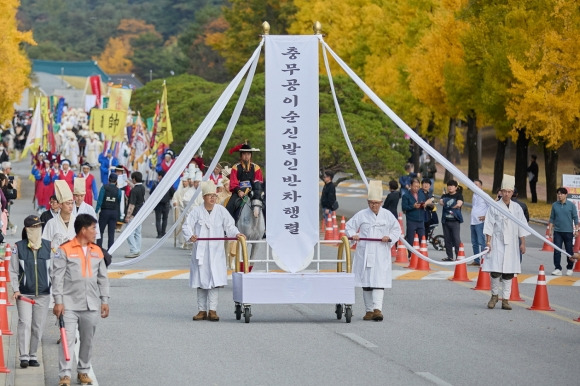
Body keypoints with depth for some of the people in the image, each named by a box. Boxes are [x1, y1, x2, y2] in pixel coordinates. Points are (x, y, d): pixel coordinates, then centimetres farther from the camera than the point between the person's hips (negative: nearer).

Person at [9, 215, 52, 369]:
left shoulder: (49, 246, 3)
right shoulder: (19, 247, -2)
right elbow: (13, 271, 3)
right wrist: (16, 290, -5)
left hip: (43, 294, 2)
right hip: (24, 293, -2)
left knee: (38, 326, 6)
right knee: (25, 323, -11)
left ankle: (33, 355, 16)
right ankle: (24, 356, -9)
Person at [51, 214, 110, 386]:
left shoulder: (97, 251, 11)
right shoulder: (65, 250, -5)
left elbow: (103, 278, 15)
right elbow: (57, 277, -7)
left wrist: (104, 301, 10)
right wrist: (58, 301, -12)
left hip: (91, 305, 5)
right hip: (70, 304, -5)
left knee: (87, 340, 10)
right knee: (67, 339, -9)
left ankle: (83, 372, 23)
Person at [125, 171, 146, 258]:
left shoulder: (134, 190, -20)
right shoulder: (142, 188, 6)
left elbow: (132, 205, -21)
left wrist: (128, 216, -18)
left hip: (134, 214, -9)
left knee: (129, 233, -7)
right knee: (137, 233, 14)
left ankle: (134, 251, -12)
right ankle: (137, 250, 17)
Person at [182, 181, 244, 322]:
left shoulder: (221, 210, 5)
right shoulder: (196, 211, 1)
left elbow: (229, 225, 5)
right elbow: (186, 225, -5)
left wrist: (236, 234, -15)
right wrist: (190, 235, -25)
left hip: (216, 251, 0)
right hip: (200, 251, 0)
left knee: (214, 280, -8)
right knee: (200, 281, 4)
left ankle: (212, 310, -5)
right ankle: (202, 310, 11)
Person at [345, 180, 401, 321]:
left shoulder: (387, 215, 5)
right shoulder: (361, 215, 4)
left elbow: (397, 229, 12)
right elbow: (349, 226, 10)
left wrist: (390, 238, -7)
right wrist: (353, 235, -10)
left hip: (381, 253, -1)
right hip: (365, 253, 1)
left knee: (379, 281, -12)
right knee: (366, 281, 4)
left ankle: (377, 309, -17)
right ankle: (369, 310, 12)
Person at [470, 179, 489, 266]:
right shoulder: (474, 195, 18)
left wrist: (485, 216, -12)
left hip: (480, 222, -8)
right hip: (473, 222, 8)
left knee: (481, 242, -12)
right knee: (474, 242, 10)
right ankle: (476, 261, 15)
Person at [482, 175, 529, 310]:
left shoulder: (517, 208, 8)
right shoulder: (494, 207, 1)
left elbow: (522, 227, 11)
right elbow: (489, 225, 1)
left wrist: (523, 243, 6)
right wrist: (488, 241, -5)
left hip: (511, 243, 3)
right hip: (497, 243, -3)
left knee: (508, 273, 2)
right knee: (495, 271, -9)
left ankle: (505, 299, 8)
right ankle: (494, 295, 12)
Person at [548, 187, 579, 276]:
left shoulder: (571, 205, -2)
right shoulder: (555, 205, 4)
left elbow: (575, 218, 1)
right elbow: (552, 218, 9)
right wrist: (550, 229, 5)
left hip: (568, 232, -2)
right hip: (557, 231, 2)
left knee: (569, 251, 6)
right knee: (556, 251, -4)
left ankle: (569, 268, 19)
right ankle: (558, 269, 0)